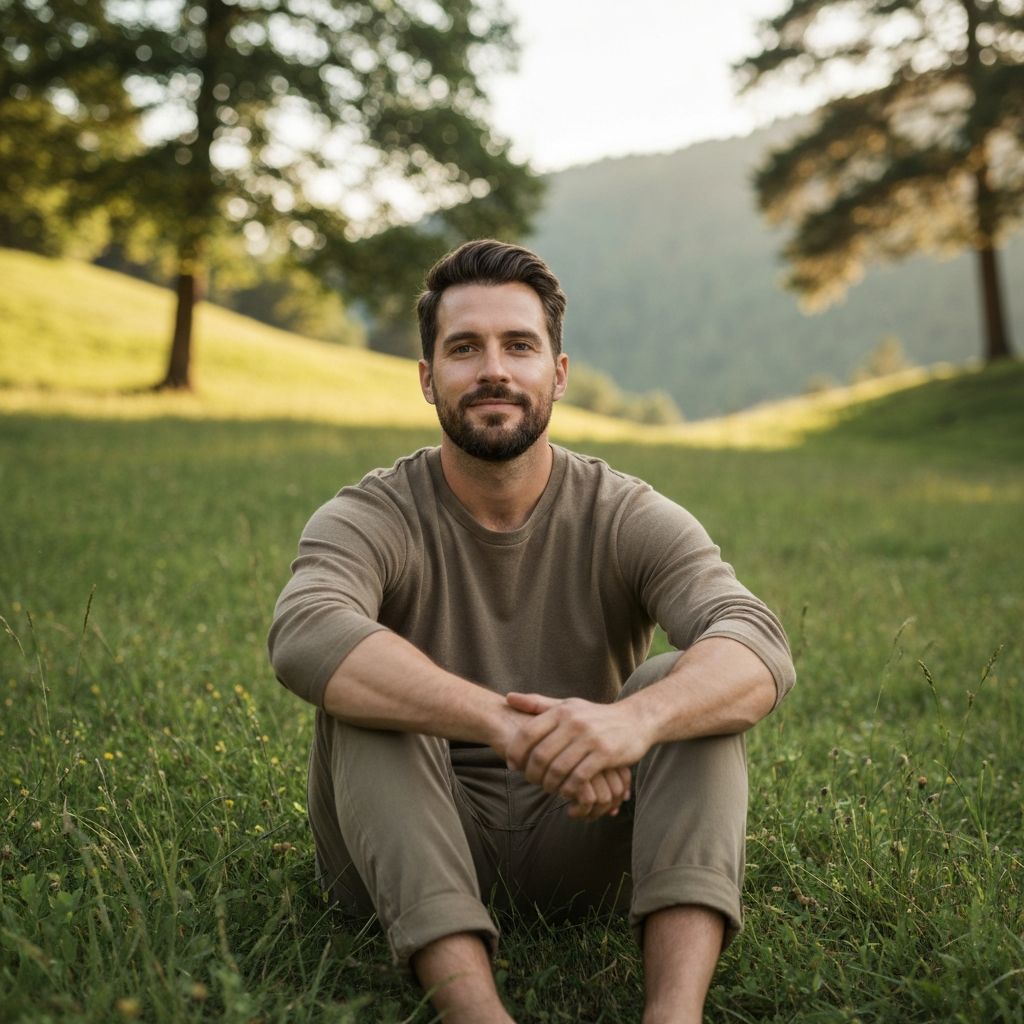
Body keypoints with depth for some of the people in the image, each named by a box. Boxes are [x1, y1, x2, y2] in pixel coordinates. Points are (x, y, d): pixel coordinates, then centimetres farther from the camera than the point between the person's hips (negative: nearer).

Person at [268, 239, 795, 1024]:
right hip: (409, 855, 0)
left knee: (687, 686, -22)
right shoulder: (372, 518, -9)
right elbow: (305, 637, -33)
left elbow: (761, 650, -24)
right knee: (362, 692, -27)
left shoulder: (628, 519, -6)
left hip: (582, 846, 1)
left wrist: (635, 718, -47)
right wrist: (504, 724, -47)